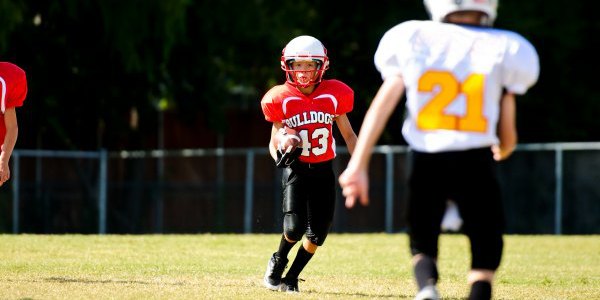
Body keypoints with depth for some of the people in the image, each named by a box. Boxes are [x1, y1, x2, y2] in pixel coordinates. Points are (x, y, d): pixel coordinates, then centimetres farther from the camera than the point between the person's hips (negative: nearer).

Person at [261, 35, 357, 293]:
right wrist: (280, 152, -18)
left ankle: (291, 277, 23)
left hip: (323, 172, 2)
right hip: (295, 170, -2)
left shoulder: (334, 95, -2)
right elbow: (275, 140, 5)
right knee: (295, 228, -17)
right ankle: (278, 262, 16)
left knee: (318, 233, 1)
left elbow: (348, 135, 8)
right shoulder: (280, 100, -5)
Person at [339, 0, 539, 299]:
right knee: (485, 254, 10)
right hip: (475, 162, -1)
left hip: (426, 162, 2)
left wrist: (358, 164, -4)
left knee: (422, 244, 18)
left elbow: (381, 105, -3)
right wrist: (502, 151, 29)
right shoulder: (504, 50, 2)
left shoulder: (412, 40, 4)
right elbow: (507, 136, 5)